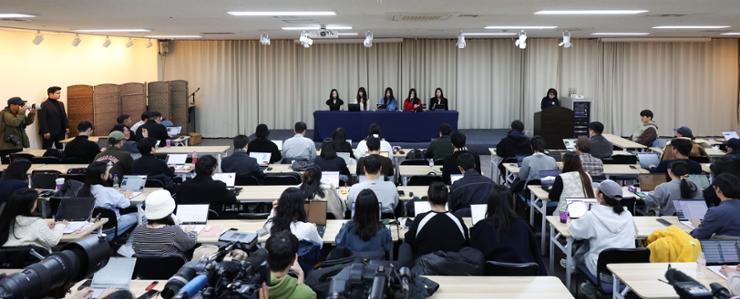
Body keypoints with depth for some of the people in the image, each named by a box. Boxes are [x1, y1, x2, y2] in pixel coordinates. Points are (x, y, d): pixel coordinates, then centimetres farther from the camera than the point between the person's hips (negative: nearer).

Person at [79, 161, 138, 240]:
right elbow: (125, 204, -11)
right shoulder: (108, 192, -25)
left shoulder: (84, 190, -7)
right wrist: (126, 196, 12)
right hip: (108, 231, -7)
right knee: (137, 216, 6)